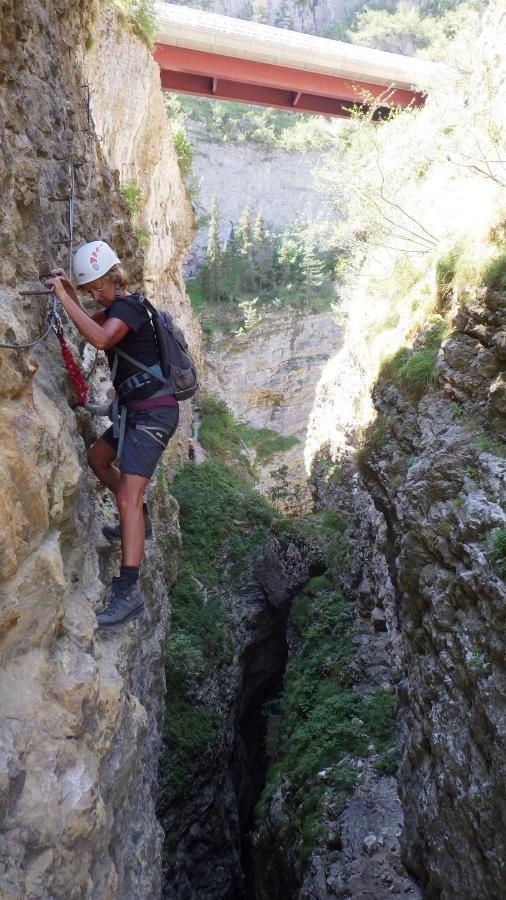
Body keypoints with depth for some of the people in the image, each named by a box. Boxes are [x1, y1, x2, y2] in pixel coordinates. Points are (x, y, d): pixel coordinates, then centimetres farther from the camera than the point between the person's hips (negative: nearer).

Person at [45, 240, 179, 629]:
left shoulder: (127, 306, -13)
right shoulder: (119, 305, 16)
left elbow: (100, 338, -34)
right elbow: (91, 320, 34)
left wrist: (64, 298, -25)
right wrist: (70, 292, 17)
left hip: (153, 411, -10)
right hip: (140, 410, 10)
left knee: (127, 495, -19)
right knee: (97, 458, 26)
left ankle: (129, 592, -22)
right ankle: (139, 519, 34)